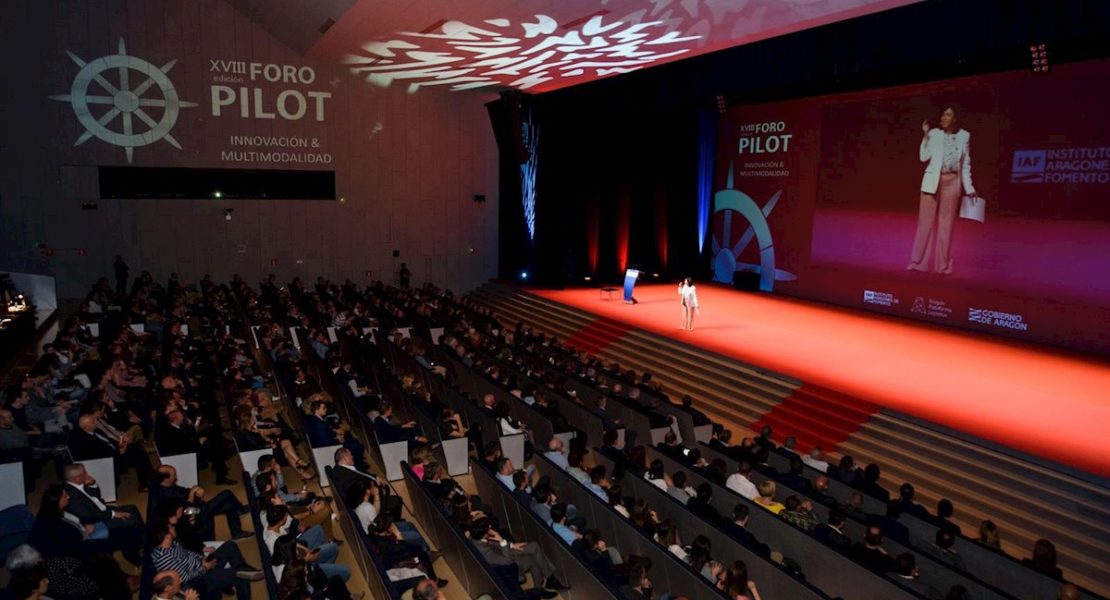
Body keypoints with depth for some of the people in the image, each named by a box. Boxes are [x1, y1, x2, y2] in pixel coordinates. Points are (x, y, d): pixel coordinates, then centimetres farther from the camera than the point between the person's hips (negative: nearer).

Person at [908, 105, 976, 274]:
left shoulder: (964, 136, 6)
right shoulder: (934, 134, 2)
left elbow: (965, 165, 9)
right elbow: (924, 157, -6)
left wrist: (969, 188, 5)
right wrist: (925, 135, -12)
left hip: (952, 182, 1)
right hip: (933, 181, -1)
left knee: (946, 223, 4)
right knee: (926, 221, -1)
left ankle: (943, 265, 9)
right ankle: (917, 261, 2)